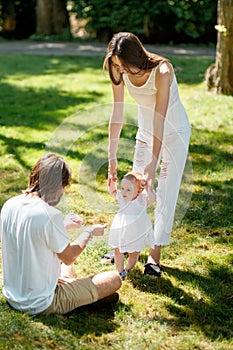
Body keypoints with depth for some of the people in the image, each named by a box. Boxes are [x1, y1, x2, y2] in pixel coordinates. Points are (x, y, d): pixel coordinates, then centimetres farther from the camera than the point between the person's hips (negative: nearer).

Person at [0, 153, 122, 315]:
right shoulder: (50, 215, -26)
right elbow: (69, 258, -11)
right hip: (41, 305, -8)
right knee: (115, 279, 0)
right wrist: (89, 232, 5)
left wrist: (64, 225, 18)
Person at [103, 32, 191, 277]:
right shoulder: (119, 72, -17)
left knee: (166, 192, -3)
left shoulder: (162, 71, -33)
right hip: (145, 130, 5)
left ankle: (155, 254, 4)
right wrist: (112, 158, -11)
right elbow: (117, 115, -12)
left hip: (174, 131, -5)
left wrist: (154, 162, -29)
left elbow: (160, 121, -31)